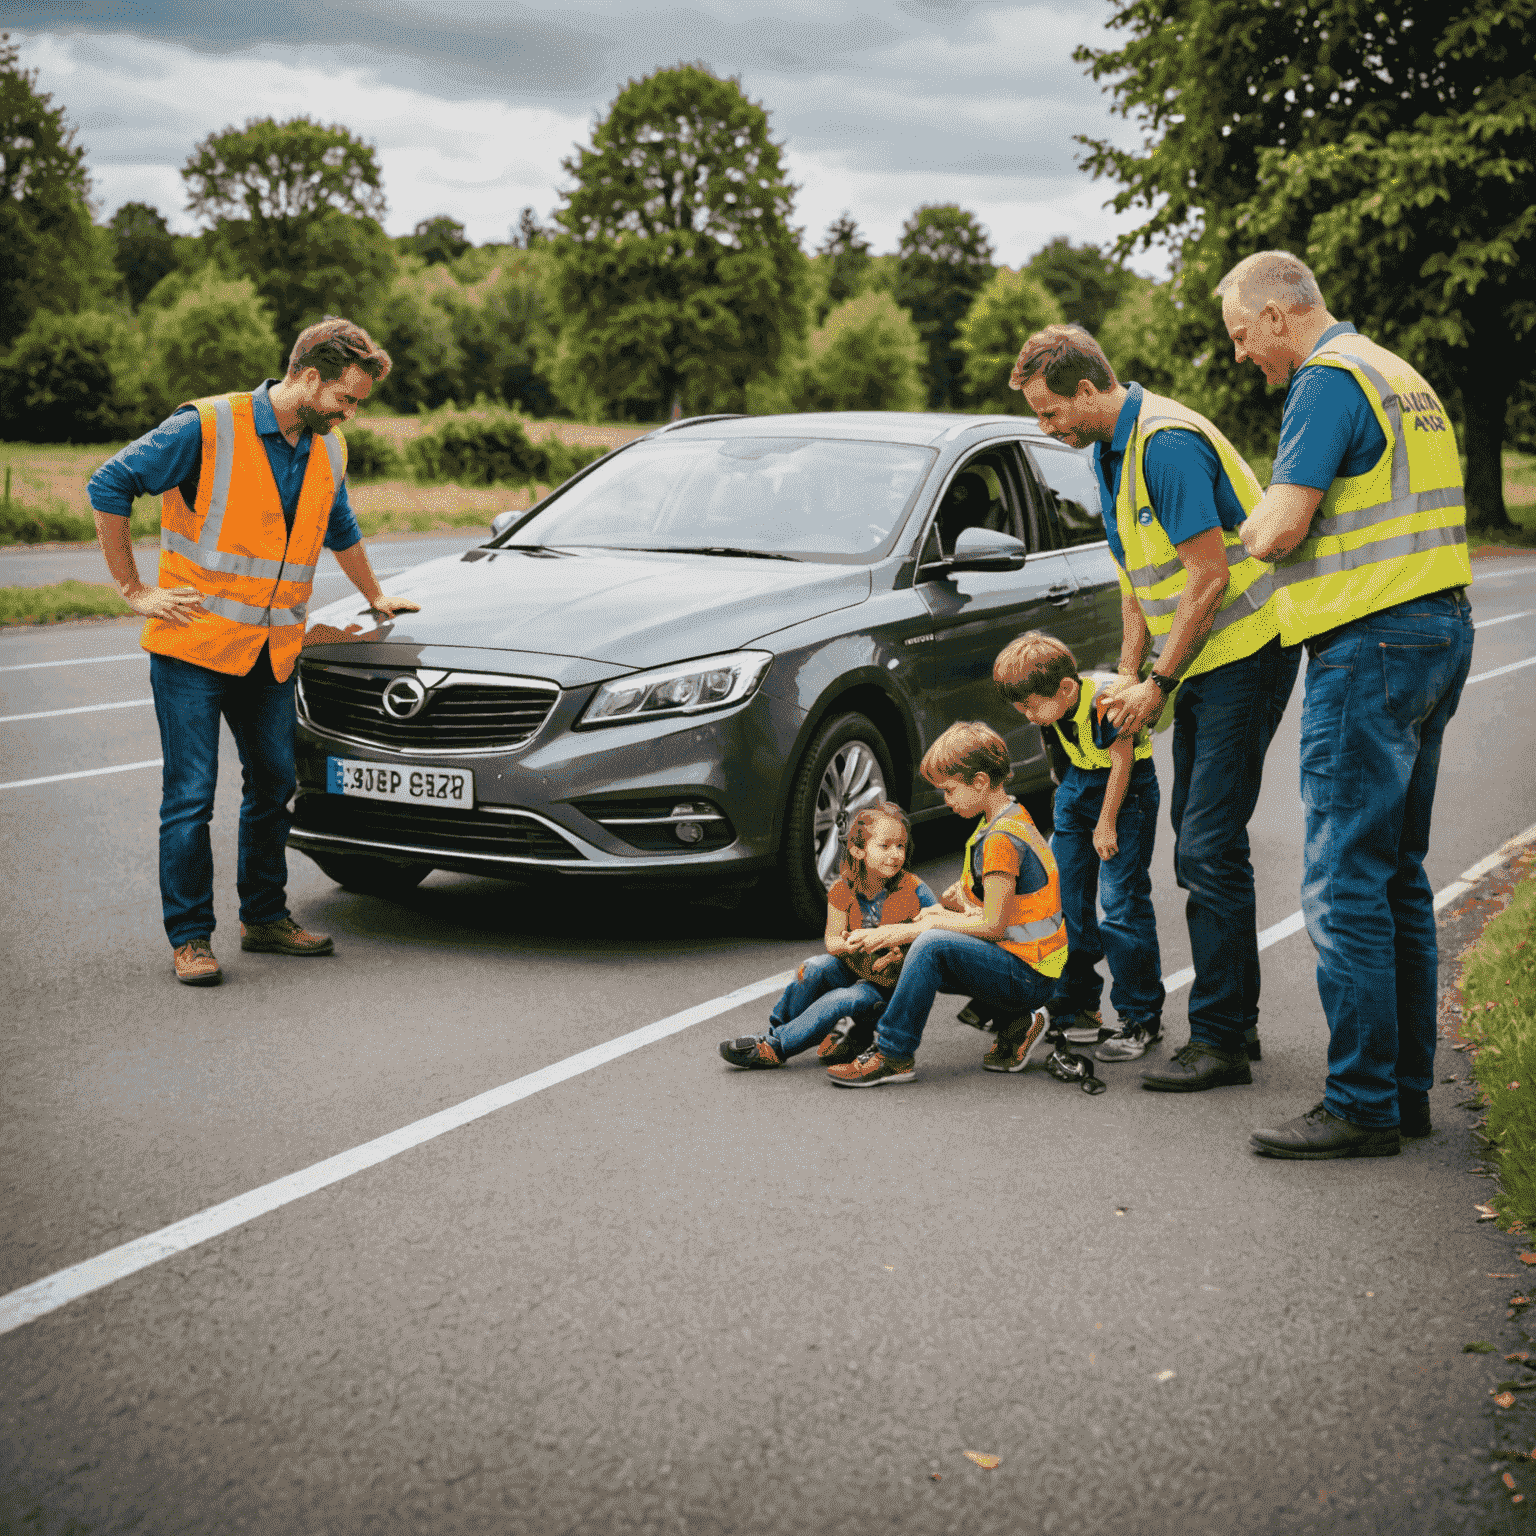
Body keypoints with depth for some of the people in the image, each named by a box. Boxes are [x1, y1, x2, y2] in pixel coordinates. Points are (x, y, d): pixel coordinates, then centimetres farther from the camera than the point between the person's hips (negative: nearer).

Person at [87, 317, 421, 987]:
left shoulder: (329, 451, 8)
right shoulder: (208, 428, -13)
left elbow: (340, 528, 29)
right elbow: (110, 485, -10)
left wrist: (376, 598, 36)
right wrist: (133, 591, -9)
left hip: (271, 653, 6)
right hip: (195, 643, -6)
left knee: (274, 783, 11)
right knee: (190, 794, -3)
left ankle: (265, 916, 26)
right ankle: (189, 937, 6)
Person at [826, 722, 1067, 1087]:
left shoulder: (1002, 839, -19)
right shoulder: (1011, 818, 13)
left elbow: (993, 925, -21)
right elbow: (965, 892, 19)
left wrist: (906, 930, -17)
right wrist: (938, 911, -5)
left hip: (1029, 974, -10)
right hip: (1025, 964, 10)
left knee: (932, 945, -28)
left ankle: (892, 1055, -21)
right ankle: (1014, 1024, 11)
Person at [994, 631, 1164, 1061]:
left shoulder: (1109, 699, -28)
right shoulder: (1058, 706, -6)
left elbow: (1121, 761, -20)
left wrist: (1107, 824, -14)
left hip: (1126, 790, -7)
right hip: (1078, 785, 7)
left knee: (1121, 900, -11)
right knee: (1066, 895, 7)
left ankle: (1140, 1017, -3)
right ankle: (1075, 1002, 21)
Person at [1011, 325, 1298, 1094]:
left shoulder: (1168, 443, -19)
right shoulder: (1113, 453, 13)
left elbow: (1210, 576, -22)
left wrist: (1159, 682, -16)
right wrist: (1128, 677, 11)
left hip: (1244, 652, -10)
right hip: (1199, 661, 10)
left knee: (1209, 848, -11)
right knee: (1199, 843, 12)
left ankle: (1219, 1040, -4)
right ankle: (1235, 1020, 22)